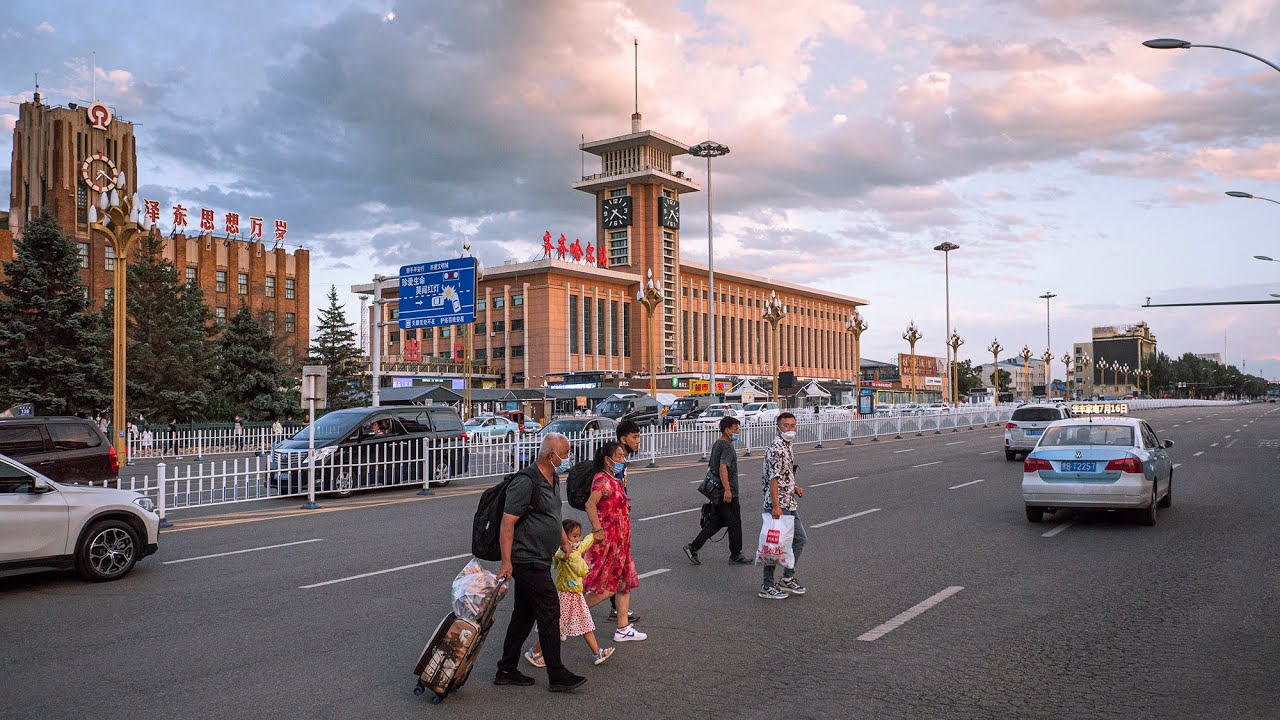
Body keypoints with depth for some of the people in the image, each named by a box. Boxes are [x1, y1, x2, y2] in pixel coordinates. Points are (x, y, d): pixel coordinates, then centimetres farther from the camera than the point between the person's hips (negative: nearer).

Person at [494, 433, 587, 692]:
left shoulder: (553, 479, 12)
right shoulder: (526, 482, -18)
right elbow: (507, 523, -20)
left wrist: (565, 542, 23)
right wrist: (506, 561, -22)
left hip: (539, 561, 10)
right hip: (528, 561, -10)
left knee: (524, 615, 14)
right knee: (550, 613, -5)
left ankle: (506, 671, 23)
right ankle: (557, 676, 3)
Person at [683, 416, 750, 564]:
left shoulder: (717, 444, 15)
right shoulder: (727, 447, -16)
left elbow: (710, 466, 24)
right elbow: (723, 468, -28)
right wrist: (727, 489, -33)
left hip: (717, 492, 10)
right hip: (728, 493, -10)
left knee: (718, 522, 13)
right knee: (734, 523, 4)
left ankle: (693, 548, 8)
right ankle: (736, 555, 16)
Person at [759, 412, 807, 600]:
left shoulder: (788, 448, 14)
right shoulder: (776, 448, -17)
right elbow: (773, 479, -22)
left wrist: (795, 488, 11)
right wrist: (776, 506, -25)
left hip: (790, 504, 10)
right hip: (778, 505, -10)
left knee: (799, 538, 15)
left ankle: (788, 579, 24)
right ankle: (767, 587, 6)